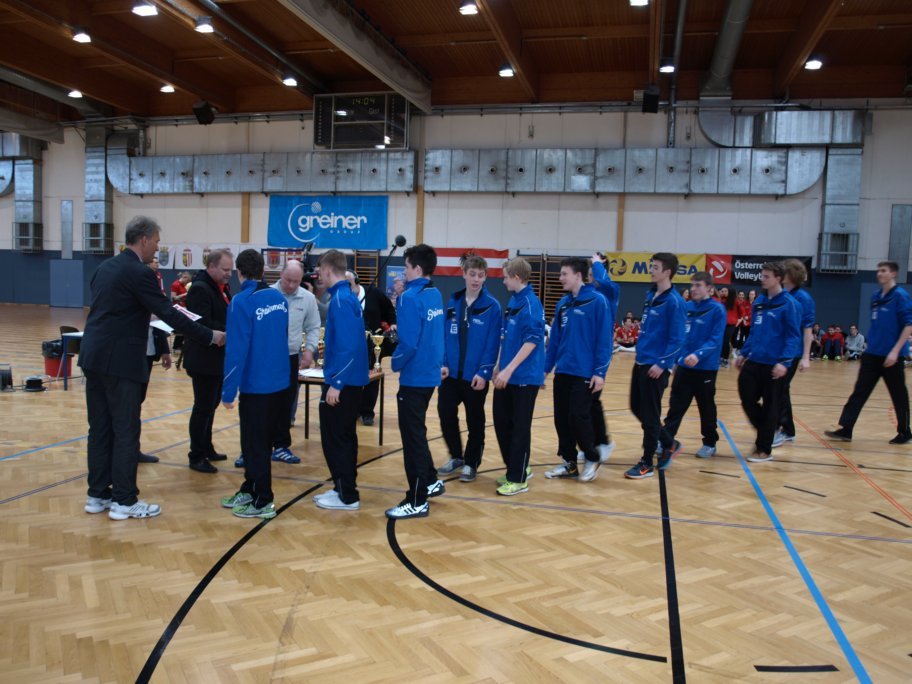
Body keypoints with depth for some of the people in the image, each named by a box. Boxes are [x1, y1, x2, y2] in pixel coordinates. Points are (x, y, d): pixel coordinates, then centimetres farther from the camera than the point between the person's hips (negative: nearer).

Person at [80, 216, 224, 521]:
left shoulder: (106, 267, 13)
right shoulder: (139, 273, -14)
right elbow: (169, 315, -16)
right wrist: (211, 336, -10)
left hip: (94, 357, 9)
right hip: (120, 361, -9)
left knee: (100, 428, 14)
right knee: (126, 431, 0)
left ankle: (98, 495, 22)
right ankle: (124, 501, 7)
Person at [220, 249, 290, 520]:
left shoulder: (242, 301, -15)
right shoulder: (279, 298, 5)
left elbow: (237, 350, -18)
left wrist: (228, 391, -12)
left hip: (256, 386, -7)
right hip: (279, 383, 7)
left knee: (255, 445, 6)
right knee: (260, 442, 20)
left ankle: (263, 502, 15)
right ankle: (250, 490, 33)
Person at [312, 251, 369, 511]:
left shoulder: (340, 300, -18)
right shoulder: (350, 296, 10)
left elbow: (347, 347, -24)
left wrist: (335, 383, -22)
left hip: (341, 382, -9)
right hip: (352, 379, 9)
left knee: (335, 438, 0)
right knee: (345, 436, 16)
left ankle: (347, 496, 8)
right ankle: (344, 488, 26)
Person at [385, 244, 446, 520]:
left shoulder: (411, 297, -18)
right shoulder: (436, 295, 9)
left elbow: (408, 342, -23)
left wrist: (396, 363, -7)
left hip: (414, 376, -9)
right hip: (430, 374, 9)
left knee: (412, 436, 0)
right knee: (416, 431, 23)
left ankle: (418, 502, 8)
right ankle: (431, 481, 34)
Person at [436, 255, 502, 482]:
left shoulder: (492, 306, -8)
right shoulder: (453, 303, 5)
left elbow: (493, 344, -11)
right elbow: (444, 335, 7)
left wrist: (484, 372, -17)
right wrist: (443, 363, -3)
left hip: (475, 375, -4)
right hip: (451, 373, 4)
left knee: (475, 421, 9)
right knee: (446, 415, 7)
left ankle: (471, 463, 26)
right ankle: (456, 457, 29)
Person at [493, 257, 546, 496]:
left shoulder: (530, 303, -15)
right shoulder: (513, 300, 11)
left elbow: (532, 341, -22)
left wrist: (509, 370, -24)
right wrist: (500, 367, 18)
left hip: (524, 376, -9)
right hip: (507, 375, 9)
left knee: (520, 427, 1)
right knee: (501, 421, 14)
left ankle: (518, 478, 12)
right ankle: (515, 467, 29)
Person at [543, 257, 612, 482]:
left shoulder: (597, 301, -10)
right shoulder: (563, 303, 9)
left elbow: (604, 339, -12)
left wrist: (600, 372, -16)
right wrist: (546, 368, 11)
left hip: (585, 373, -6)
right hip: (562, 372, 7)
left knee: (578, 418, -4)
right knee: (561, 419, 9)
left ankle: (592, 459, 19)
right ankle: (569, 463, 23)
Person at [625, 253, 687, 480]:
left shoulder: (674, 301, -15)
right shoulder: (650, 294, 9)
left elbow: (677, 339, -17)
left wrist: (662, 364, -20)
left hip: (656, 367, -8)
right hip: (641, 362, 8)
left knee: (650, 415, 1)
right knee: (637, 408, 15)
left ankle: (646, 464, 14)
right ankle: (669, 444, 33)